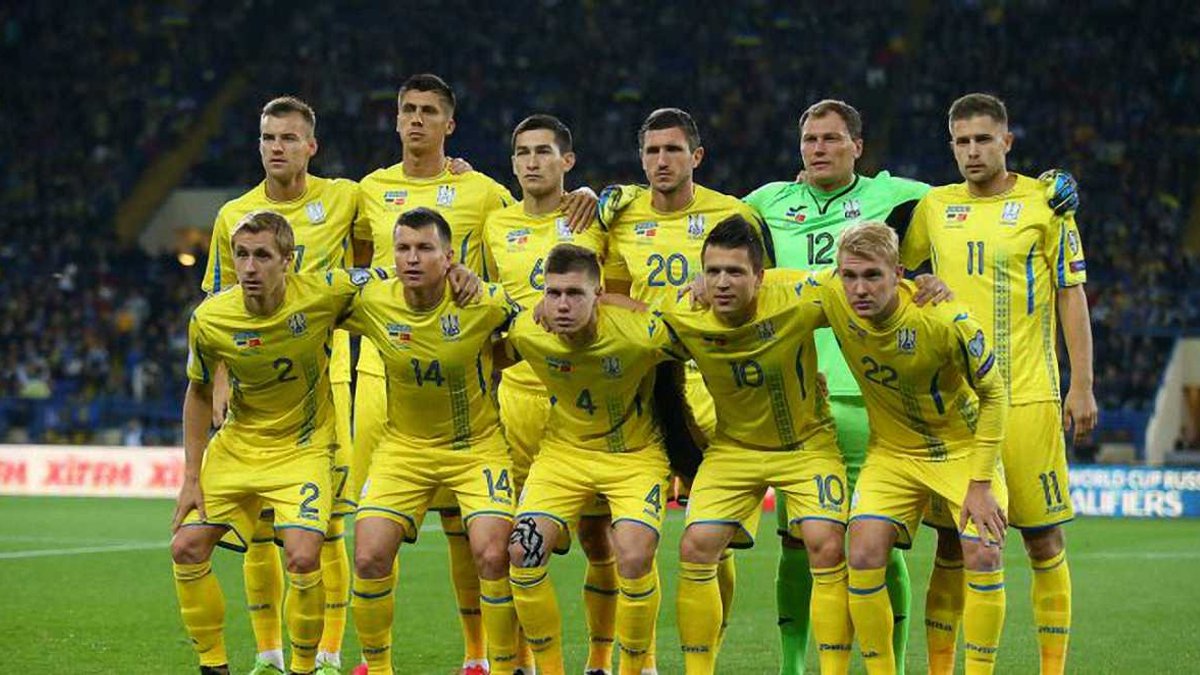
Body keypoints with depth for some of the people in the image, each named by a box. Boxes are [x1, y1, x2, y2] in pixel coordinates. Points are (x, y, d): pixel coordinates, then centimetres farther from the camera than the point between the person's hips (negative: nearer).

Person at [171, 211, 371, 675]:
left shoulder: (324, 293, -22)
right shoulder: (209, 319, -15)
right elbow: (198, 396, 2)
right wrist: (191, 477, 0)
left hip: (303, 448, -3)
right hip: (236, 445, 3)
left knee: (303, 558, -21)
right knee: (187, 548, -3)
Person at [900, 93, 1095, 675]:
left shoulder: (1044, 201, 1)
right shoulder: (934, 207, 9)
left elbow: (1071, 296, 2)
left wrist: (1081, 386, -3)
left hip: (1028, 398, -2)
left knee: (1044, 540, -1)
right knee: (952, 544, 4)